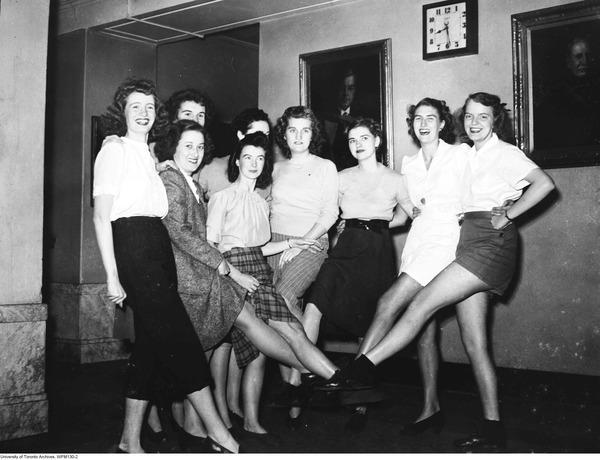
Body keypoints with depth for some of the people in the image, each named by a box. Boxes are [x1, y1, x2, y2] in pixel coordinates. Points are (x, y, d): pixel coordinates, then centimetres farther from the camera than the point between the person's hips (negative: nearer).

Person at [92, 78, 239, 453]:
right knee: (179, 338, -9)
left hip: (160, 246, 8)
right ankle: (217, 432, -5)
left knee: (151, 344, 6)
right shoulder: (114, 150, 1)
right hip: (132, 244, -8)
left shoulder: (151, 156, 24)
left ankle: (131, 441, 14)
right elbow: (101, 217, -7)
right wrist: (112, 276, -13)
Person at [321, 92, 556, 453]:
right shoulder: (470, 155, 23)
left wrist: (507, 217, -11)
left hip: (491, 242, -8)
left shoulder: (504, 152, 1)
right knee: (474, 342, 2)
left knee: (423, 303, -18)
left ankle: (362, 369, -18)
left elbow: (545, 183, -12)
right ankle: (493, 430, 5)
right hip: (470, 243, 8)